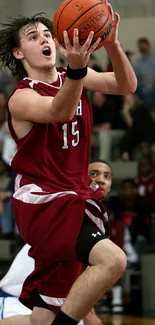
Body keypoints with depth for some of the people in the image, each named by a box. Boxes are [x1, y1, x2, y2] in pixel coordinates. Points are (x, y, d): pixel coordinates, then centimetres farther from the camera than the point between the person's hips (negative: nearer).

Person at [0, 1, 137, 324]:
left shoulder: (75, 79, 7)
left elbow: (126, 85, -7)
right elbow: (60, 112, -33)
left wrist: (112, 45, -27)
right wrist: (77, 68, -52)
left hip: (73, 197, 7)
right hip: (42, 201, -7)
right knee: (112, 260, -29)